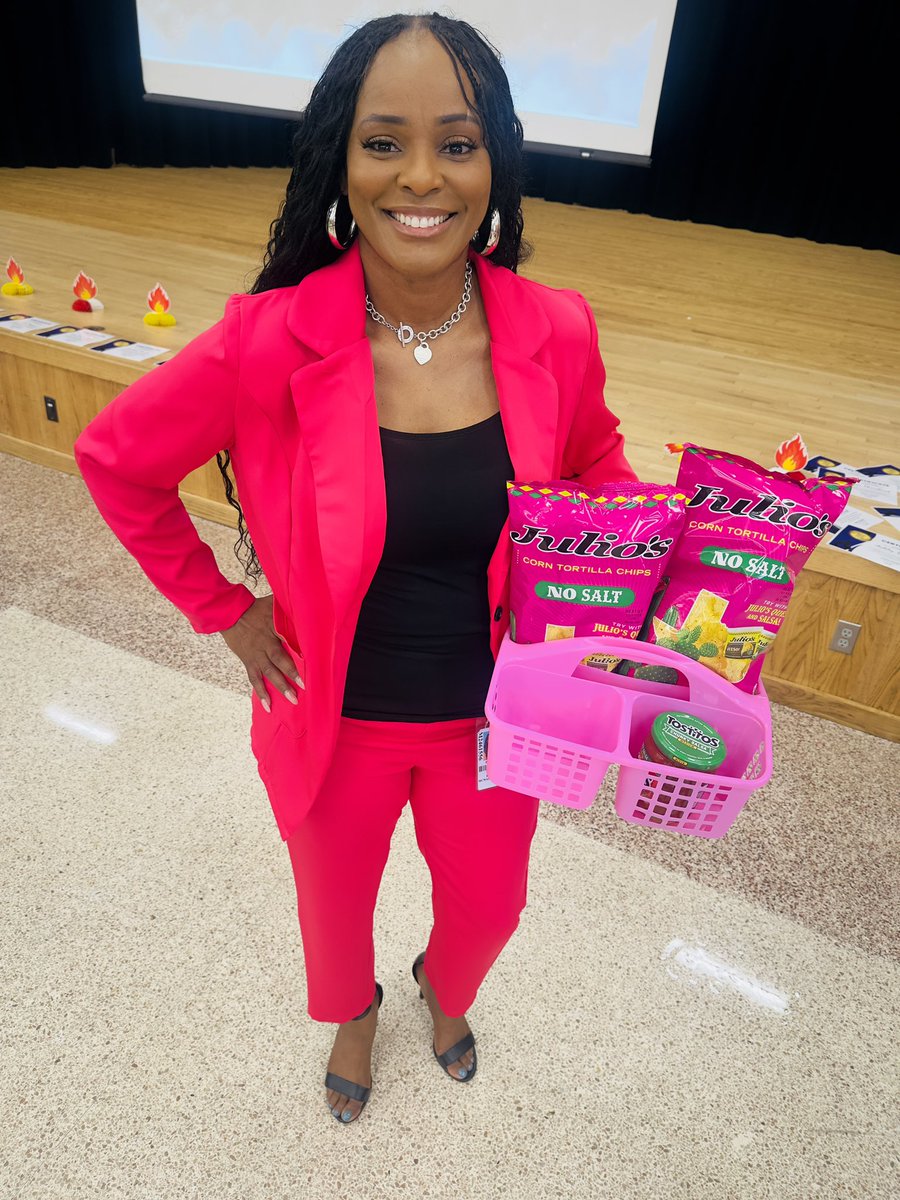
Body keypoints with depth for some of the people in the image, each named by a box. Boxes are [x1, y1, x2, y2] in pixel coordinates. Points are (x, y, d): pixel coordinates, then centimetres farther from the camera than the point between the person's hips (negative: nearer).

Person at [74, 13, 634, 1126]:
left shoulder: (555, 334, -16)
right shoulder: (270, 342, -23)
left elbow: (595, 461, 5)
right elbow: (116, 460, -8)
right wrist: (224, 610, -6)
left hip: (493, 718, 2)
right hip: (336, 721, -1)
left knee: (485, 903, 28)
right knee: (336, 902, 27)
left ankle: (446, 989, 68)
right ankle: (352, 1010, 67)